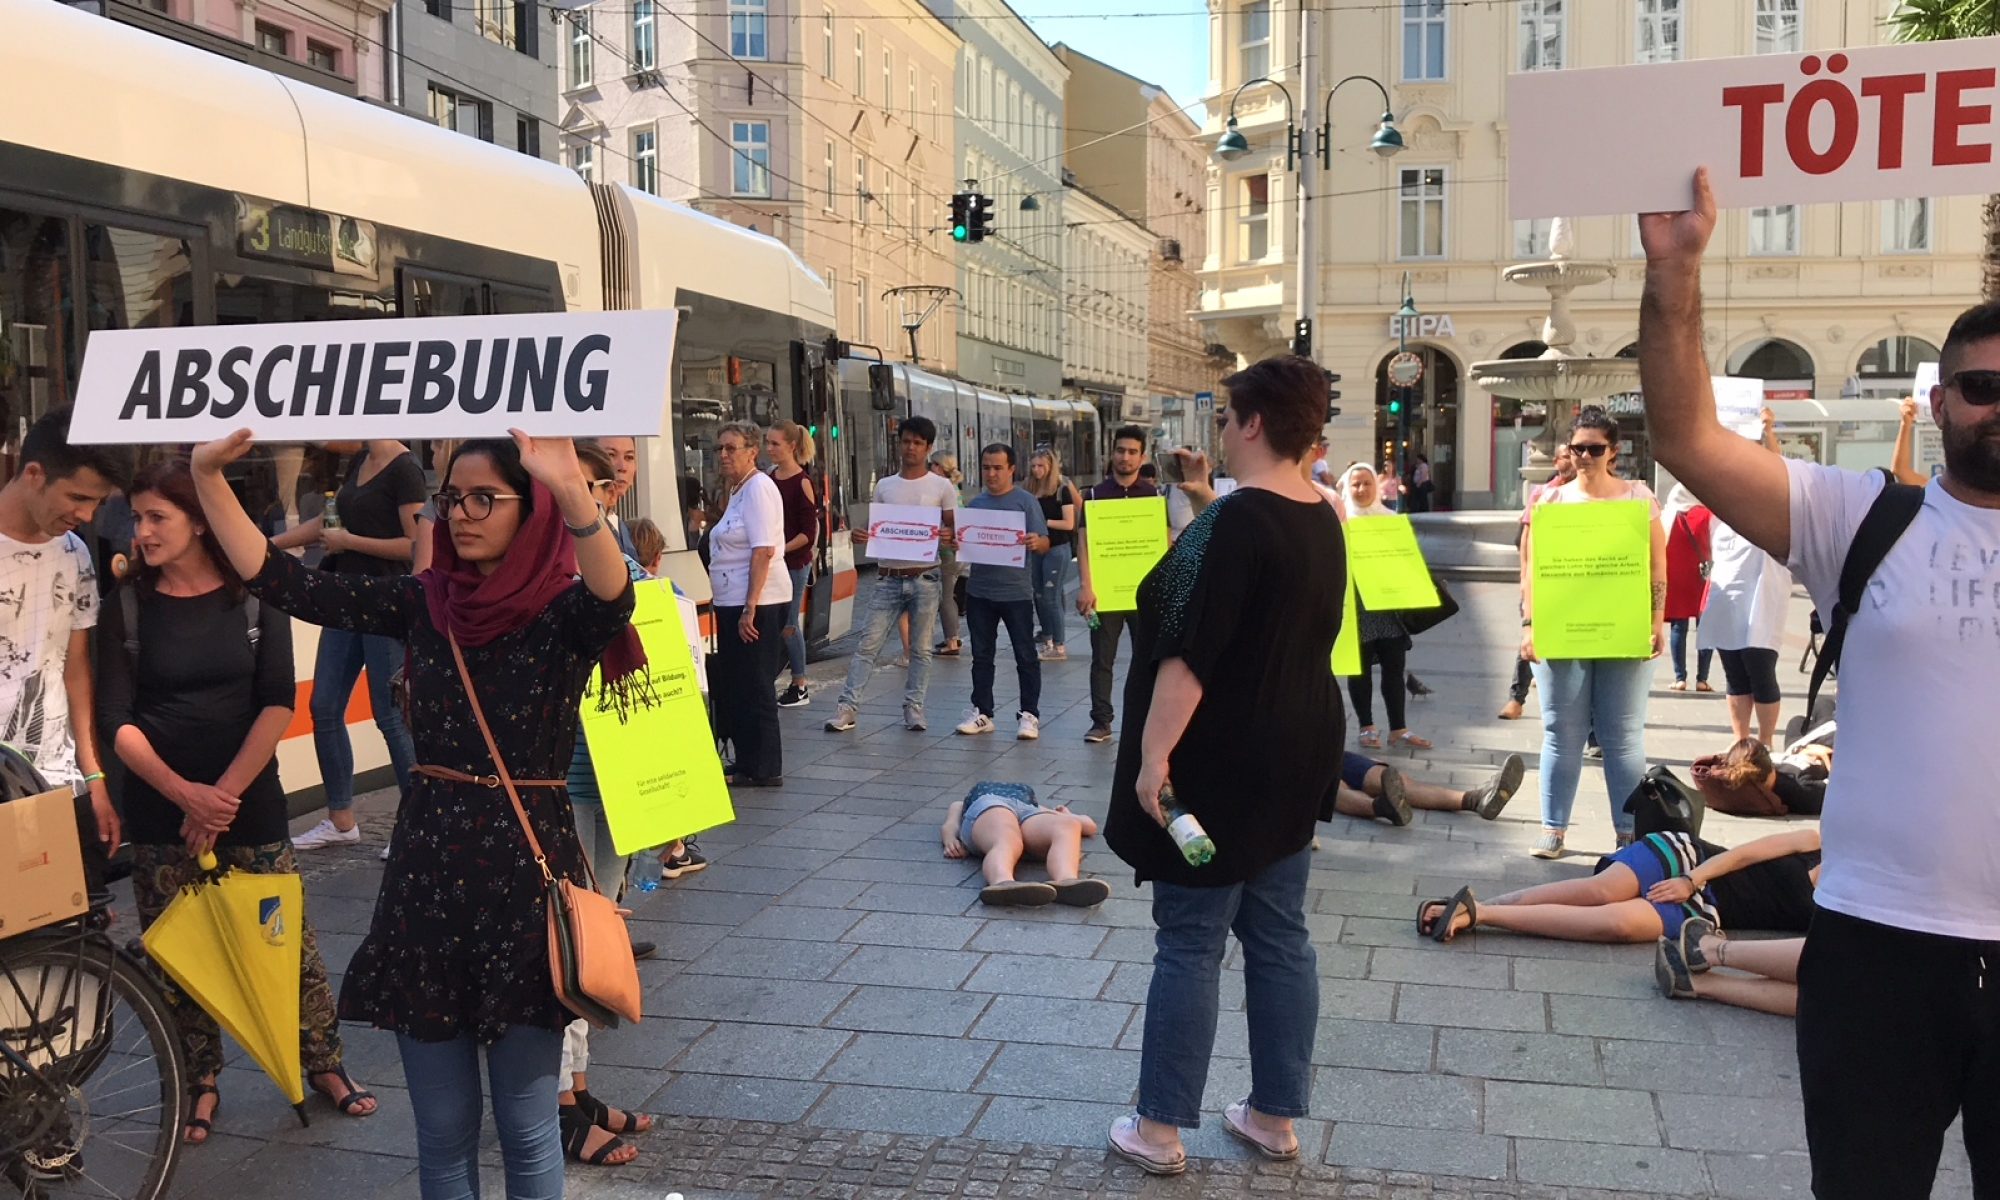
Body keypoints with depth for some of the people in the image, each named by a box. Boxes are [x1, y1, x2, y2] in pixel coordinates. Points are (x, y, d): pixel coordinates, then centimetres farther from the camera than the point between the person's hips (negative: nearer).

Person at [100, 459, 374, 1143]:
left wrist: (223, 795, -14)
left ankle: (325, 1064, 21)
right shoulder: (128, 606, 1)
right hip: (158, 812, 1)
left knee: (288, 942, 4)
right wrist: (185, 793, -17)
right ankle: (200, 1084, 22)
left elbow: (277, 705, -7)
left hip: (249, 803, -1)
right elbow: (117, 718, -5)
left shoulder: (255, 596, -2)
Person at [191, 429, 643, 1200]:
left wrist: (573, 492, -51)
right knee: (441, 1128, 15)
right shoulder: (423, 604, 5)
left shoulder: (565, 614, -9)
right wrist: (209, 473, -8)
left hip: (527, 872, -4)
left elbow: (615, 597, -33)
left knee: (525, 1128, 9)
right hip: (426, 871, 4)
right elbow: (279, 582, 2)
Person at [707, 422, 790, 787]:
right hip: (735, 603, 10)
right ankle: (747, 762, 23)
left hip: (756, 605, -10)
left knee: (753, 687, -4)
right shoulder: (737, 490, 16)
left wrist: (750, 607, -24)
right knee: (734, 684, 14)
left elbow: (763, 551, -21)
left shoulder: (759, 488, -13)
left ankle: (764, 769, 4)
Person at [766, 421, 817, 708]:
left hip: (794, 562, -6)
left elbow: (808, 533, -12)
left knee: (788, 624, -1)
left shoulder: (802, 482, -10)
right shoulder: (770, 478, 8)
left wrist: (781, 550, -19)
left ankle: (799, 688, 11)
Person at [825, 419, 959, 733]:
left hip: (925, 578, -2)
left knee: (920, 649, 6)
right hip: (888, 577, 2)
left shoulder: (942, 487, 2)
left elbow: (953, 530, 3)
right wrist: (862, 538, -8)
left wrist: (948, 539, -21)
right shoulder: (884, 486, 10)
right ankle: (847, 707, -3)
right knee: (867, 644, -3)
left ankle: (914, 708, 15)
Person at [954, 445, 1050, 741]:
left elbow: (1044, 543, -5)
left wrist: (1035, 542, -28)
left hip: (1016, 591, -4)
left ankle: (1029, 715, 8)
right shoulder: (975, 504, 10)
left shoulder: (1026, 501, -2)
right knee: (981, 655, 10)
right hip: (979, 591, 4)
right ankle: (981, 712, 19)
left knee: (1025, 655, 1)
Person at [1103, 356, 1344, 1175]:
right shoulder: (1322, 520, 9)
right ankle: (1275, 1116, 23)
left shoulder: (1236, 520, -18)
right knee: (1278, 934, 13)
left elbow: (1190, 654, -24)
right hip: (1297, 747, 9)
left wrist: (1154, 754, -23)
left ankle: (1160, 1130, 9)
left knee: (1189, 943, 0)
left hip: (1224, 757, -8)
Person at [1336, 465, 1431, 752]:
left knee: (1395, 668, 4)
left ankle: (1398, 729, 12)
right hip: (1356, 606, -3)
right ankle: (1367, 727, 15)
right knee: (1361, 669, 5)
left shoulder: (1391, 519, 10)